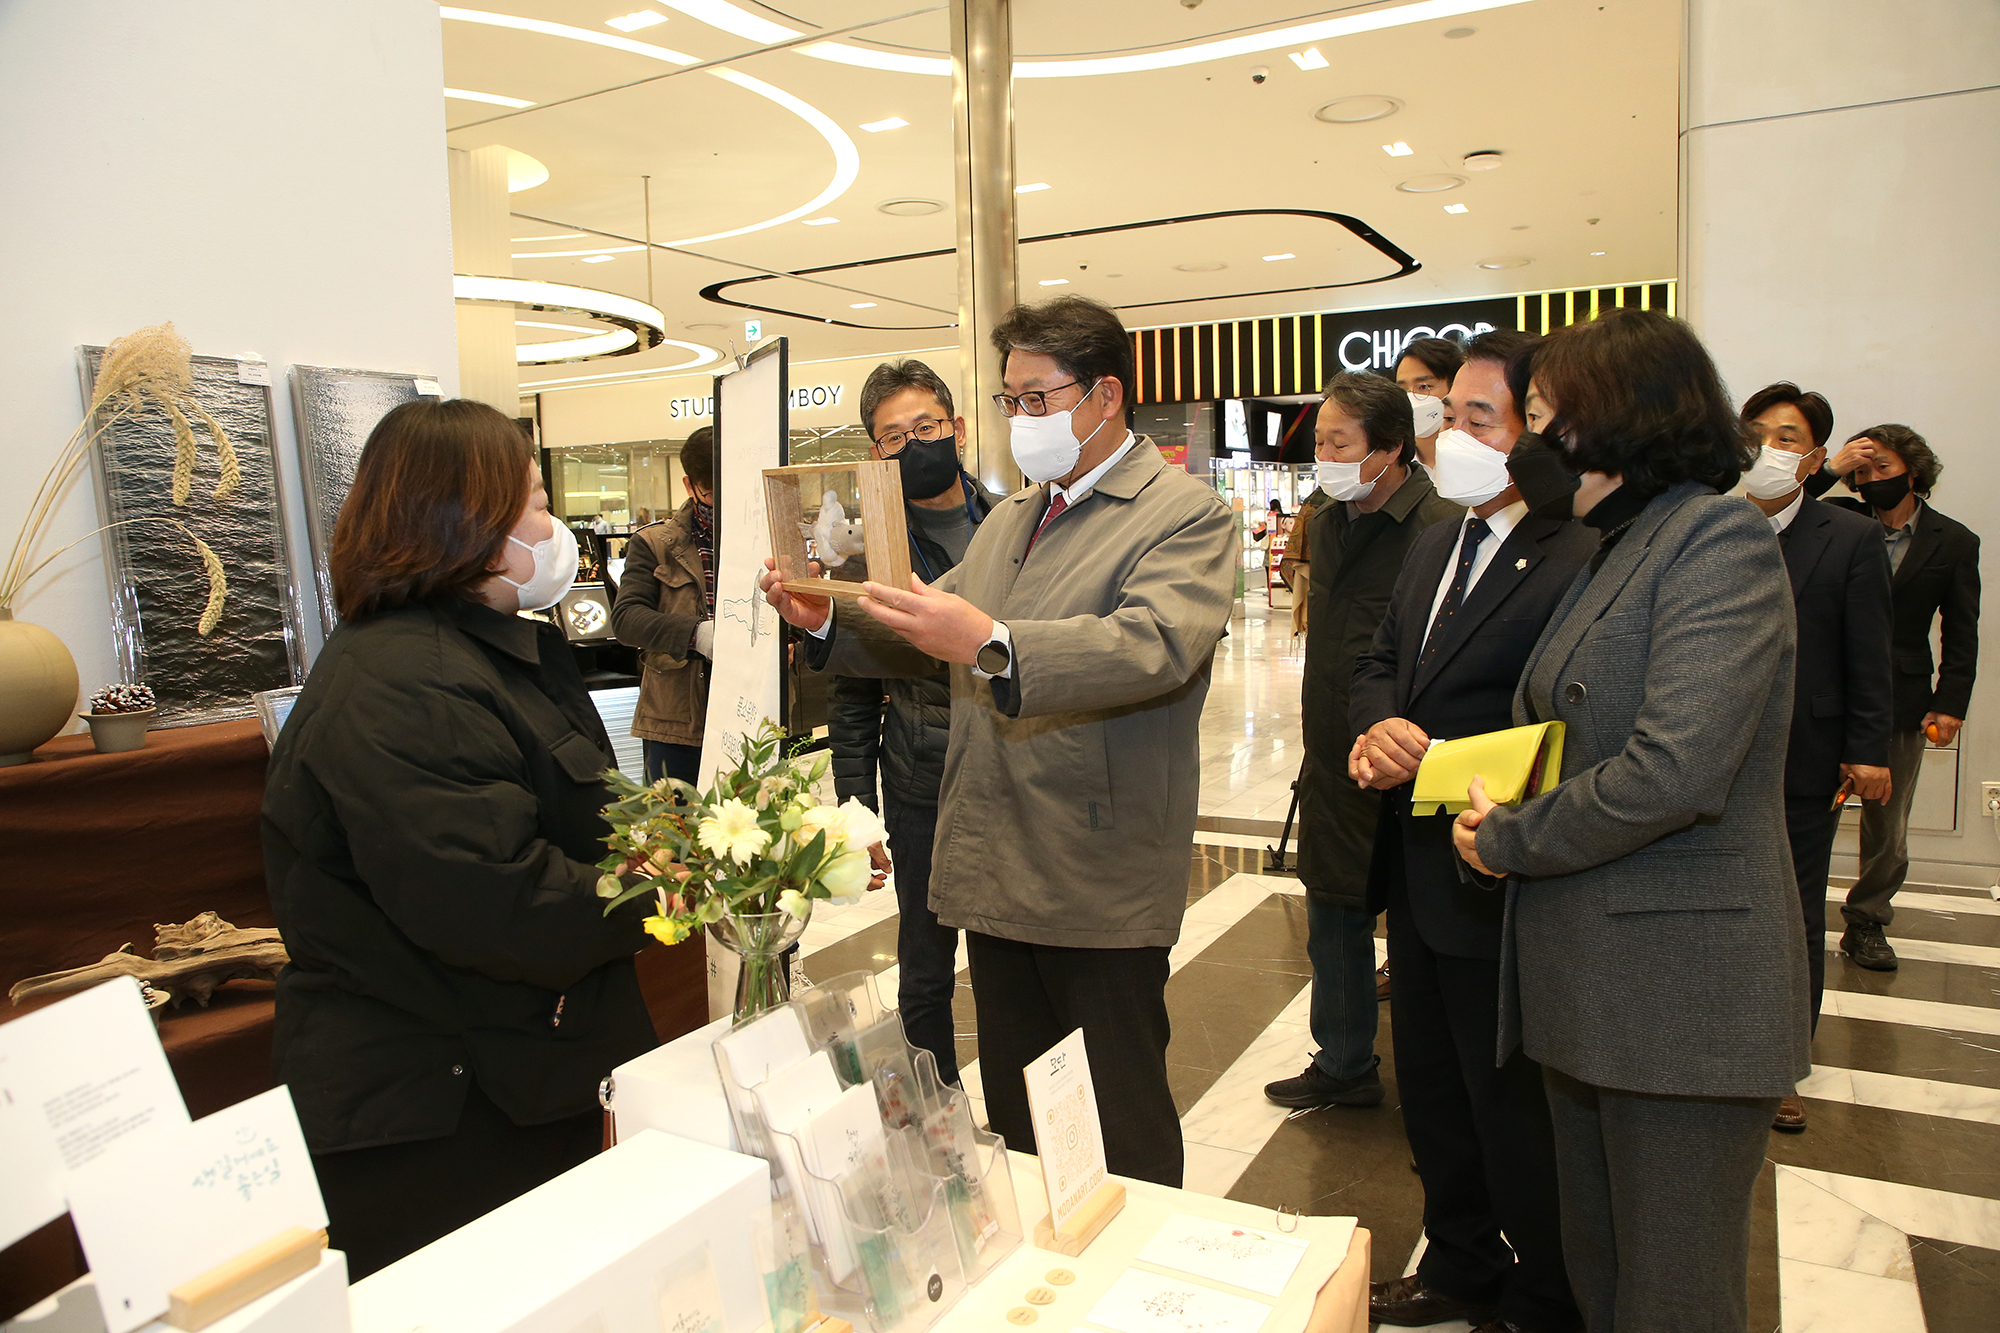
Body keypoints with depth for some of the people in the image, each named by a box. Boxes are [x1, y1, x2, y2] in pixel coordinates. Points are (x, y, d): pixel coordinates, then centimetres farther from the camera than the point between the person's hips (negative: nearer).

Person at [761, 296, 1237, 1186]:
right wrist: (828, 620, 1)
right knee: (1013, 1112, 19)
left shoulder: (1187, 517, -8)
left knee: (1122, 1124, 5)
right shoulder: (1007, 520, 17)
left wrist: (993, 645, -40)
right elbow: (929, 640, 19)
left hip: (1099, 880, -7)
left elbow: (1155, 644, -27)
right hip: (998, 873, 7)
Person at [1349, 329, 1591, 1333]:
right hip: (1419, 872, 9)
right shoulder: (1435, 545, 9)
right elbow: (1379, 665, 12)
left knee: (1515, 1111, 10)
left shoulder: (1580, 560, -21)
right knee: (1432, 1092, 23)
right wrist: (1377, 729, -9)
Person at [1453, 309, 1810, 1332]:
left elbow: (1676, 771, -24)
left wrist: (1508, 840, -12)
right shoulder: (1613, 550, 16)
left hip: (1678, 995, -9)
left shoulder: (1719, 537, -14)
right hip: (1590, 982, 9)